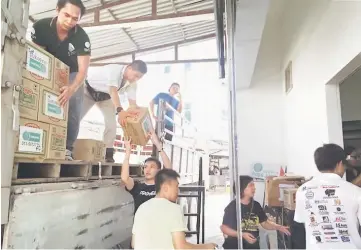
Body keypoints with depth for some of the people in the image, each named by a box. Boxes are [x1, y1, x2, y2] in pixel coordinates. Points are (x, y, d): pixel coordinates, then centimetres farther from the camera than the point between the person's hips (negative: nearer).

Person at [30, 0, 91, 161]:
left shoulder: (82, 38, -28)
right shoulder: (40, 27, -23)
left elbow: (83, 69, -32)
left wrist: (72, 89, -51)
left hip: (72, 74, -1)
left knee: (72, 111, -12)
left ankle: (67, 148, -5)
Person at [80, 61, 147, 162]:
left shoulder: (132, 83, -18)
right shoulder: (114, 70, -37)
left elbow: (133, 103, -18)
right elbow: (113, 91, -52)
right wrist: (120, 111, -67)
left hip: (105, 96, 5)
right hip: (88, 90, -5)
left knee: (111, 122, -10)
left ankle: (108, 154, -4)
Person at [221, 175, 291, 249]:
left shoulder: (256, 205, 2)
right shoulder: (232, 206, -14)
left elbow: (265, 223, 10)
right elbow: (224, 228, -12)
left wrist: (278, 227, -8)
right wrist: (242, 235, -23)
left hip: (253, 246, 6)